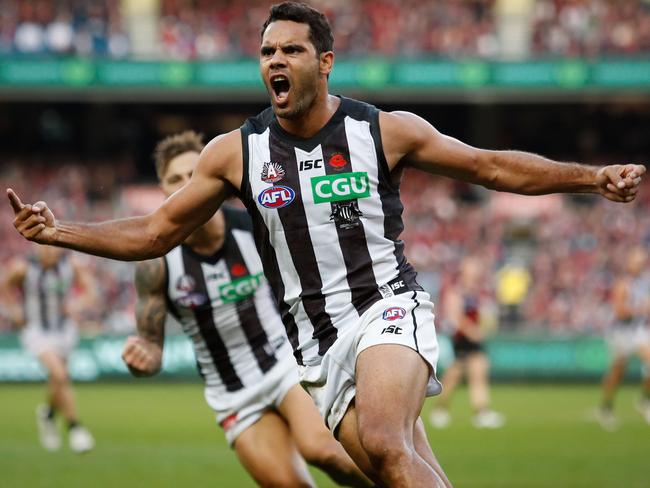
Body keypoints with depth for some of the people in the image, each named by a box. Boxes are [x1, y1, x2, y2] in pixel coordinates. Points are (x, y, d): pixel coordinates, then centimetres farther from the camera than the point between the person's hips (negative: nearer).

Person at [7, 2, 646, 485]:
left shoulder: (386, 130, 0)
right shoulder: (235, 152, 4)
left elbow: (491, 167, 8)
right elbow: (154, 233, 9)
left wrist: (593, 177, 2)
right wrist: (59, 231, -3)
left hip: (389, 308, -3)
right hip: (317, 345, 3)